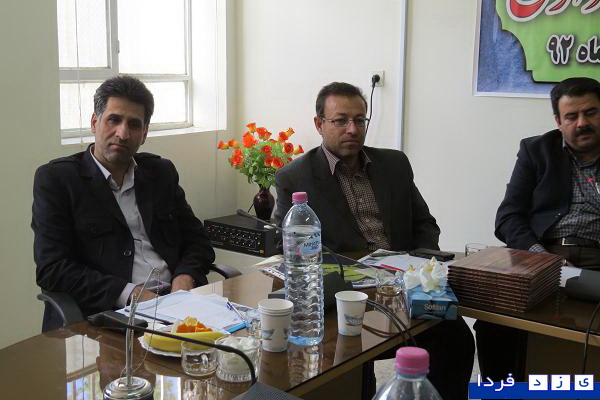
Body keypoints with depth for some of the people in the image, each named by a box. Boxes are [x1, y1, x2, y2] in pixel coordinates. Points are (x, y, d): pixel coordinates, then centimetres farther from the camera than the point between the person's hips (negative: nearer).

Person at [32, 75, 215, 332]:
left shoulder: (161, 173, 17)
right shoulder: (55, 178, 2)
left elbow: (197, 241, 19)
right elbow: (51, 269, -6)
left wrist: (186, 277, -5)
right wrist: (130, 293, -16)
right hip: (105, 315, -5)